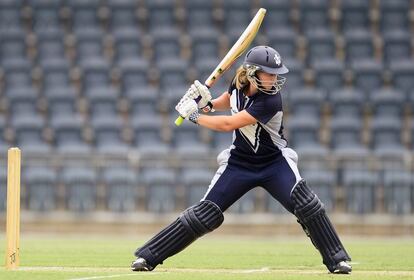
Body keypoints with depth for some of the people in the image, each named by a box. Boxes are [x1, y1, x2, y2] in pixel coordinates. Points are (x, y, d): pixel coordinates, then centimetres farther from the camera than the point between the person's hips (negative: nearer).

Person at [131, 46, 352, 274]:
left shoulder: (270, 101, -28)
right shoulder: (239, 84, -10)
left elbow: (228, 124, -29)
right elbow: (228, 100, 17)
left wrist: (194, 116, -21)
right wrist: (208, 104, -3)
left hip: (275, 163, -3)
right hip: (239, 163, 3)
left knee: (306, 205, -24)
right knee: (205, 214, -3)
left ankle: (336, 260, -13)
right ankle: (147, 257, 3)